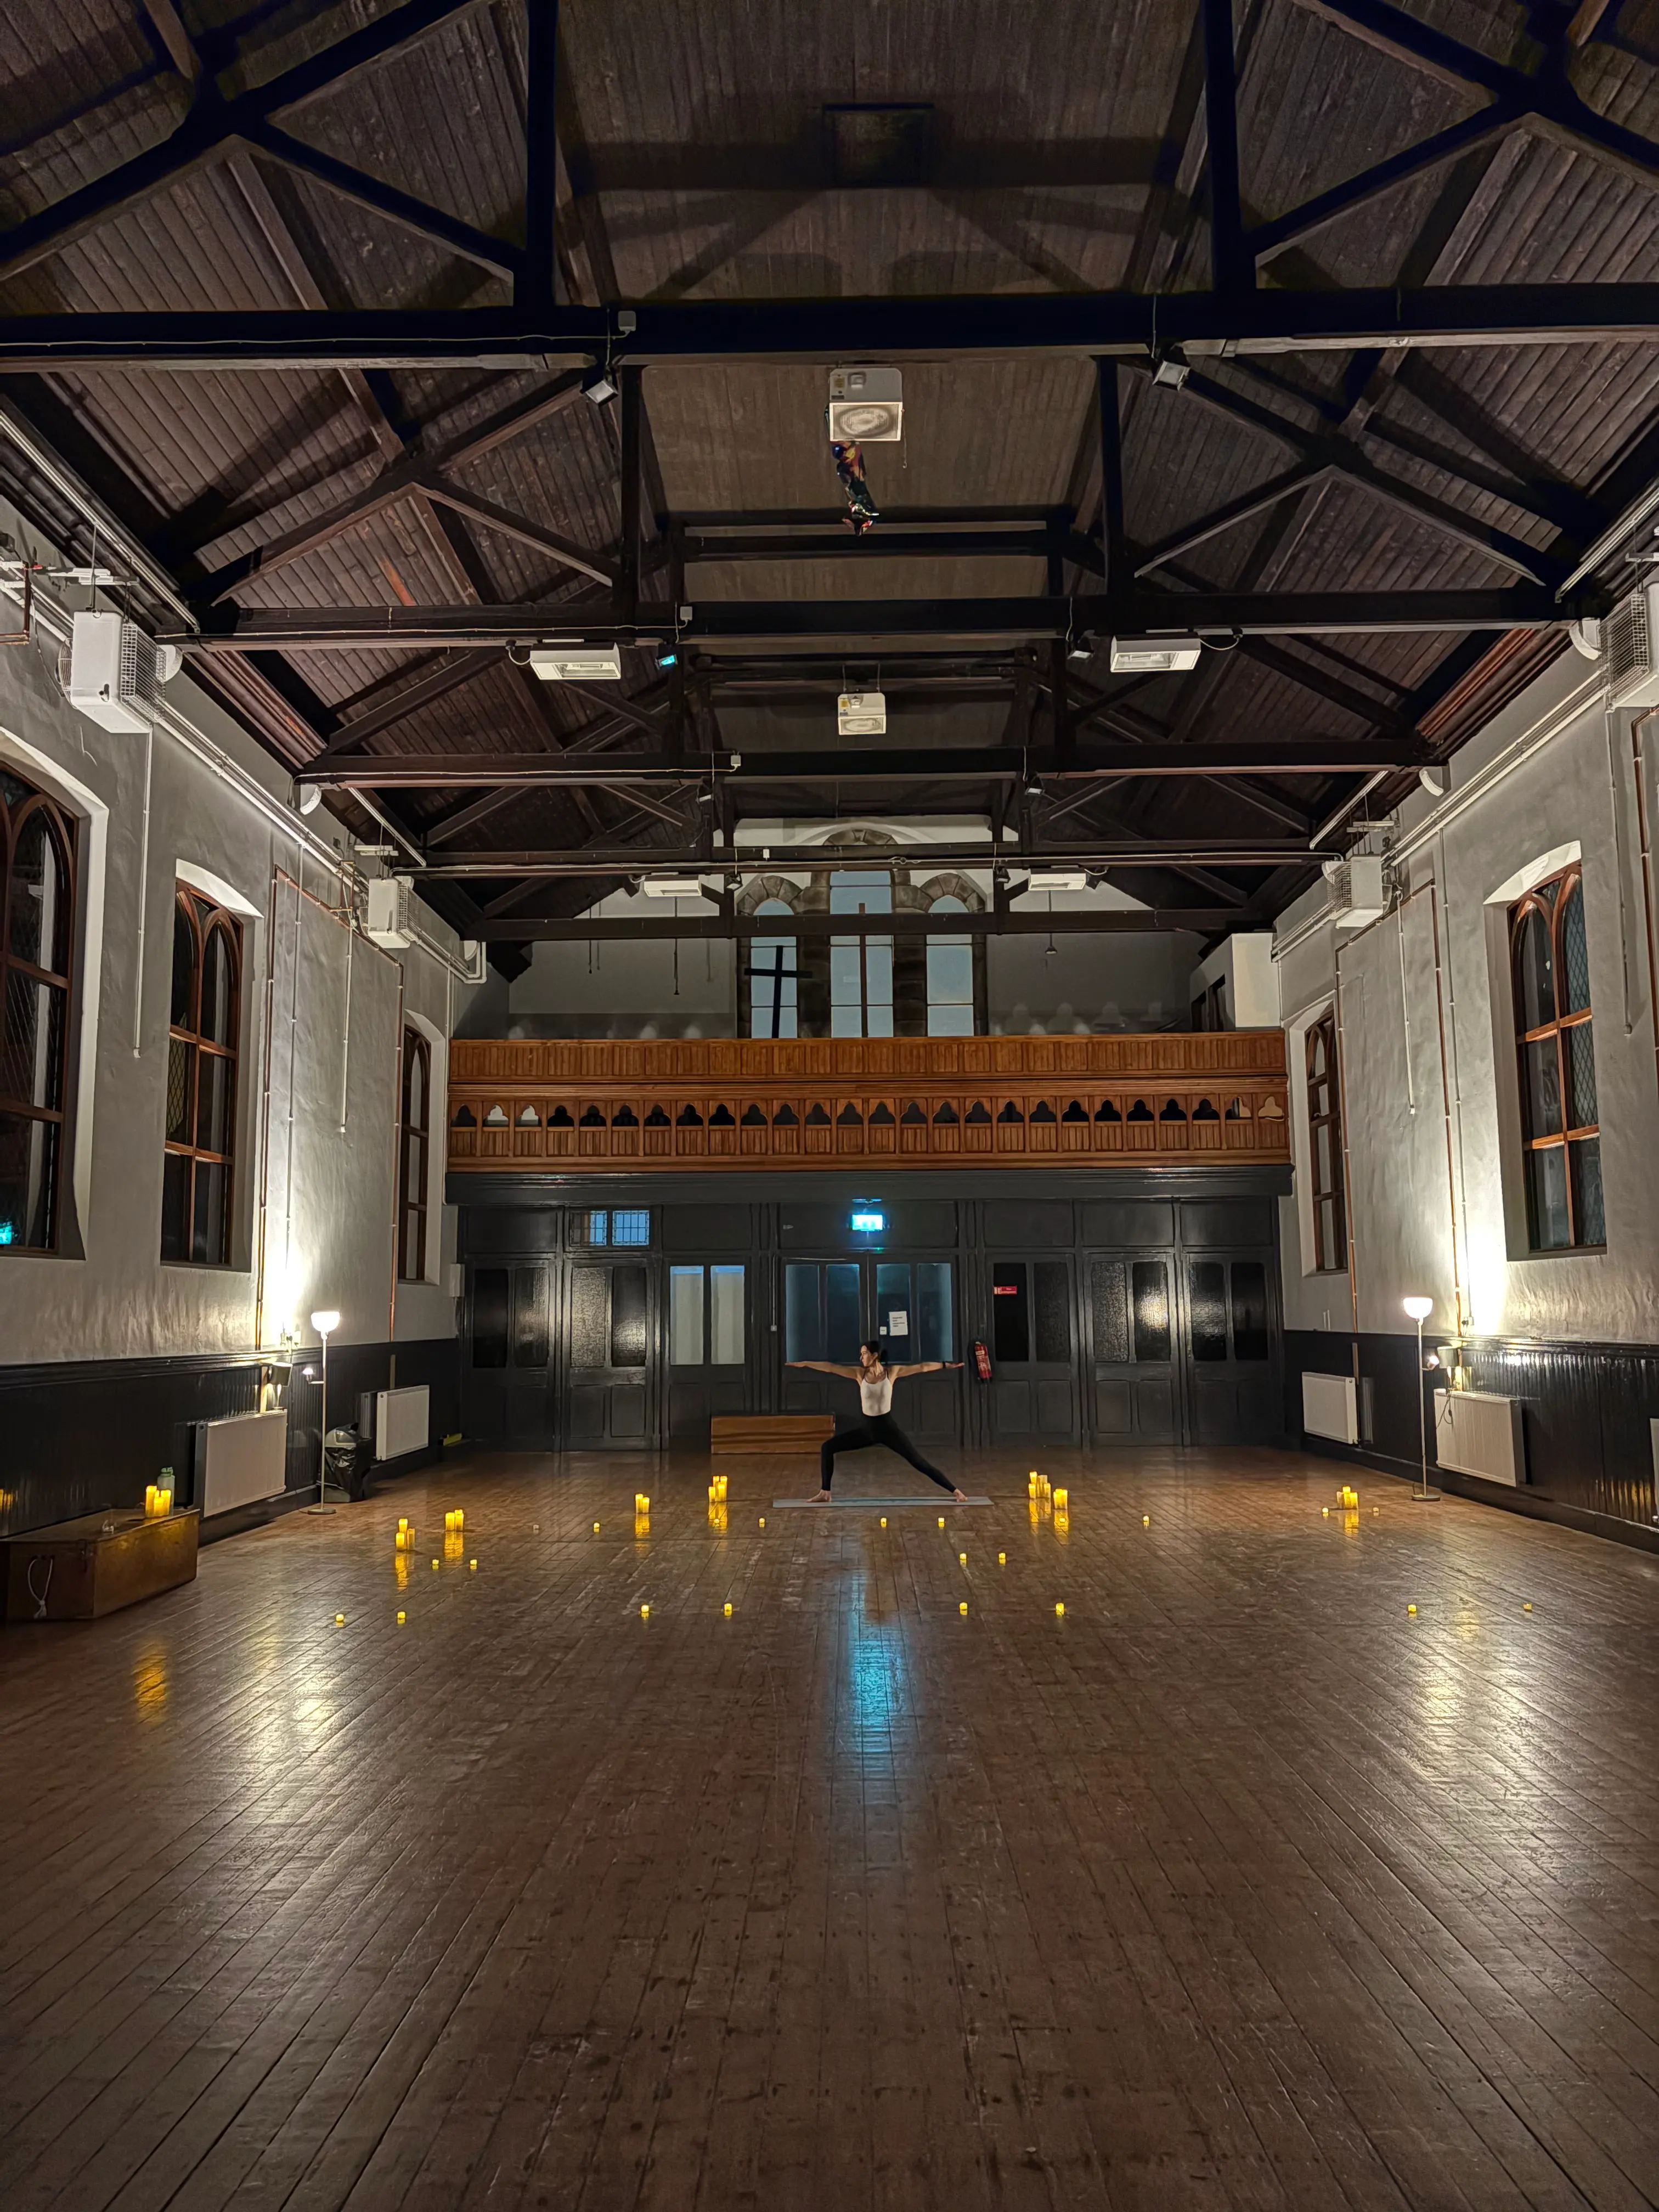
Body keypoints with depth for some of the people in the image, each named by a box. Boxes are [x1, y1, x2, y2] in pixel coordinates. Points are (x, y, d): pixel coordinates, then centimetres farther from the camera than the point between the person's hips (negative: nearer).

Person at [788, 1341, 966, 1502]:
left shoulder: (892, 1373, -8)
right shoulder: (859, 1374, -3)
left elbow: (922, 1367, -9)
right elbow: (830, 1367, -7)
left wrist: (946, 1364, -11)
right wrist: (804, 1363, -8)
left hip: (888, 1428, -3)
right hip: (867, 1428, 3)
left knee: (919, 1462, -6)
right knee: (827, 1447, -5)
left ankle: (956, 1492, 2)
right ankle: (825, 1493, 4)